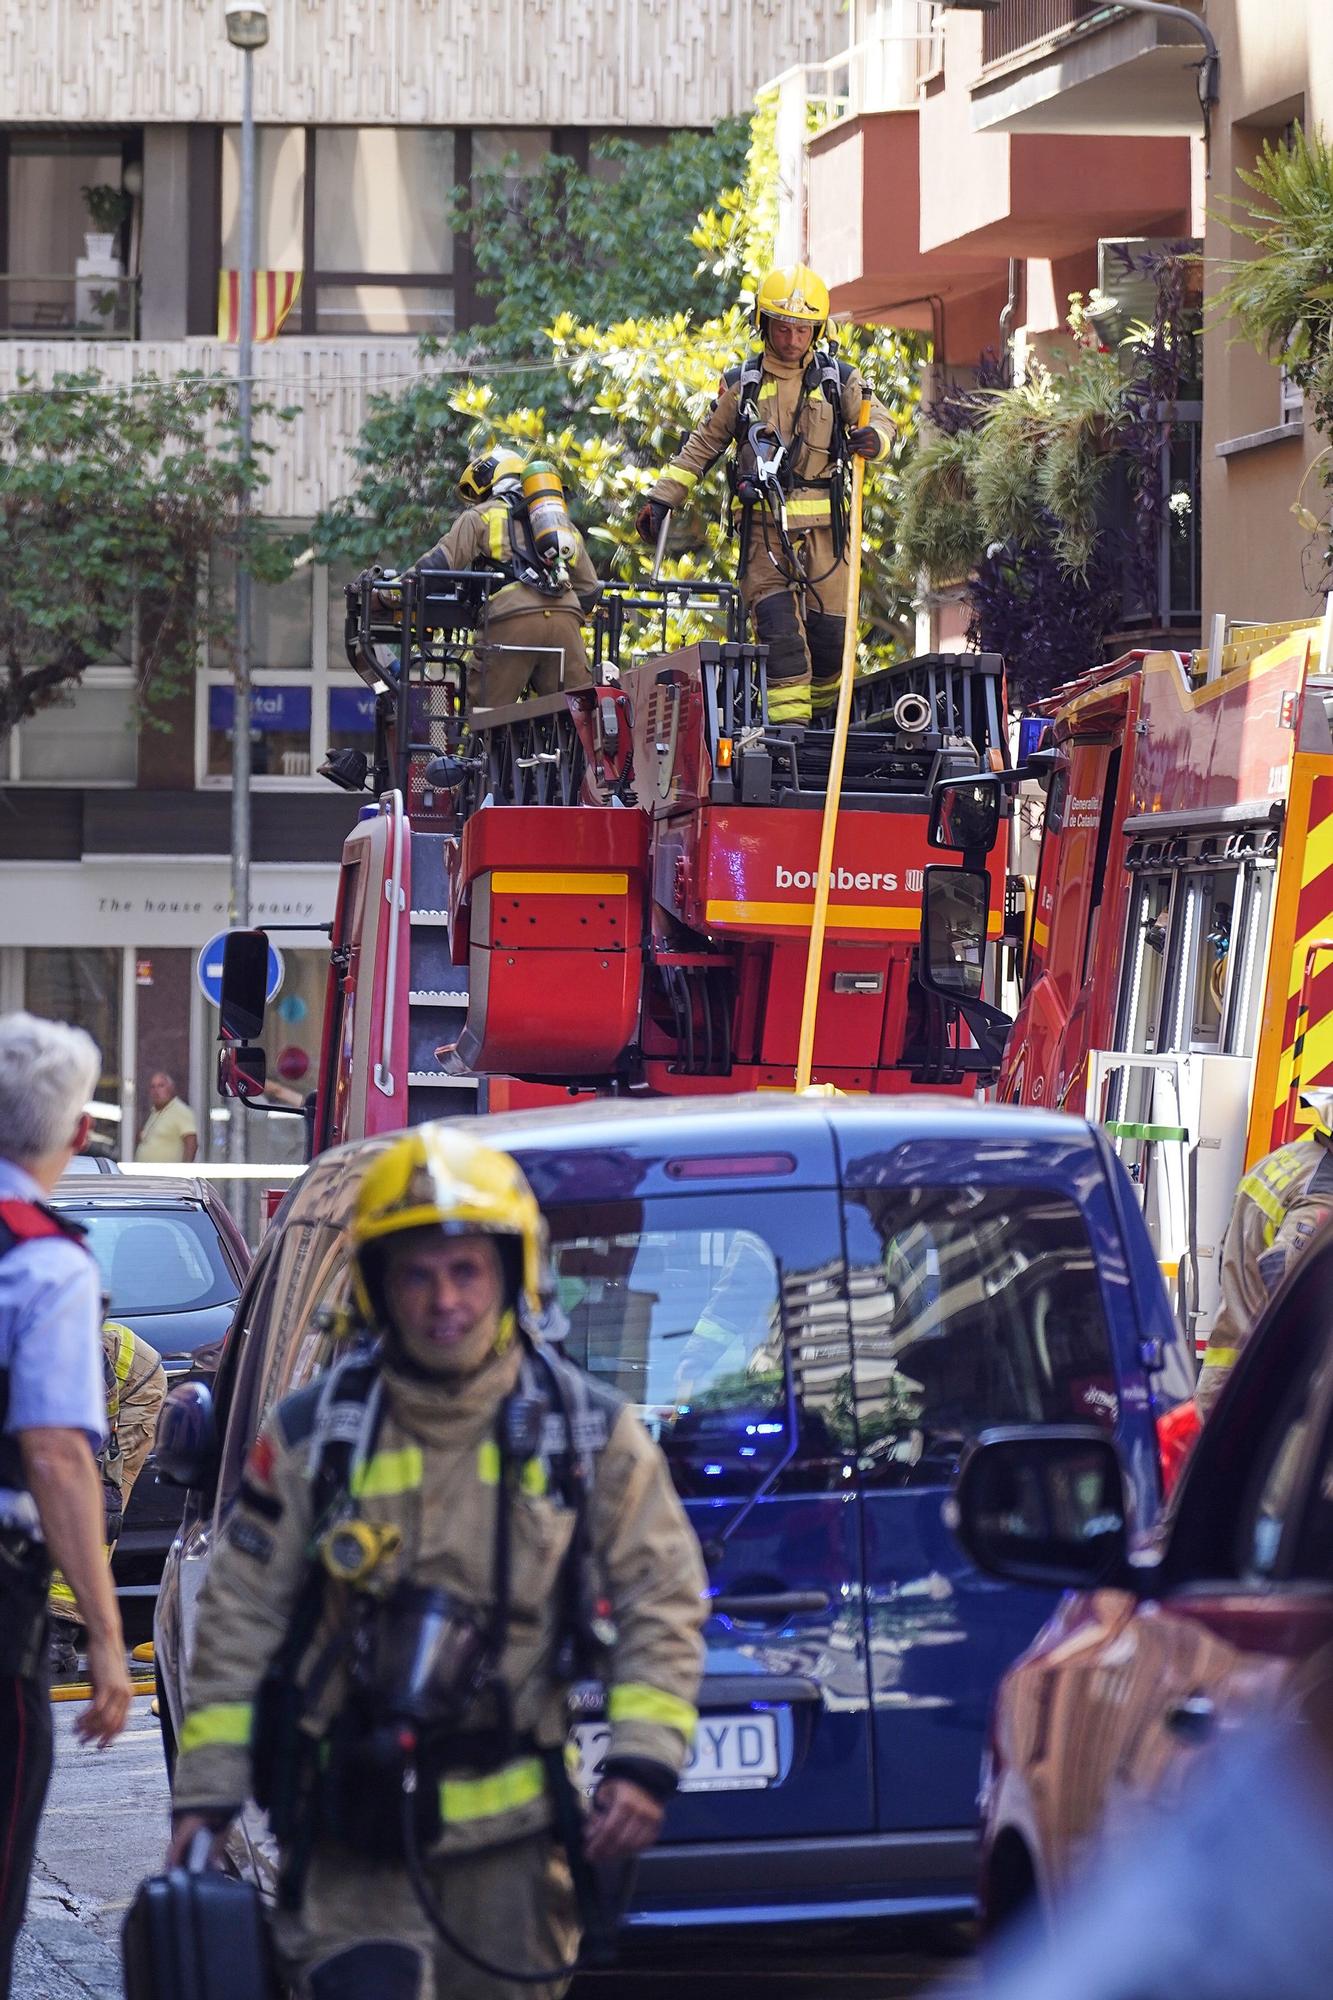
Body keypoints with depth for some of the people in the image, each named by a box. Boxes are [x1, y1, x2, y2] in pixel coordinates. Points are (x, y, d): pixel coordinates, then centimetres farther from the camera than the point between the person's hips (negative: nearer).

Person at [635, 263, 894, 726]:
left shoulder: (839, 379, 8)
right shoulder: (741, 384, 9)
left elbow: (880, 420, 4)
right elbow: (702, 446, 15)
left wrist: (873, 438, -21)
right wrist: (662, 497, 10)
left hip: (822, 528, 1)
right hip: (763, 527, -1)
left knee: (828, 627, 0)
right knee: (776, 622, -15)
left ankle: (824, 713, 21)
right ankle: (788, 719, -19)